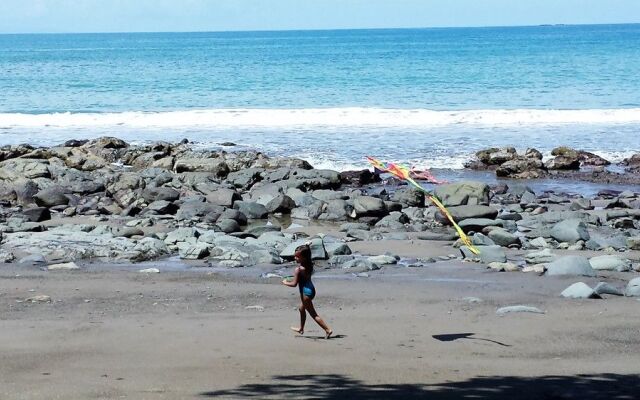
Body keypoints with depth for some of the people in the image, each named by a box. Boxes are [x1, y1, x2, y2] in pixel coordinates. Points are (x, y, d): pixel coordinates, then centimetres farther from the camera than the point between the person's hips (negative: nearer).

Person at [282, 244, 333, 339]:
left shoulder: (298, 269, -22)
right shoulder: (309, 266, 1)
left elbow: (294, 284, -19)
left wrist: (285, 282, -3)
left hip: (306, 291, -9)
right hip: (310, 288, 9)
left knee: (313, 313, -2)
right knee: (301, 308, 27)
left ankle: (328, 330, -5)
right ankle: (301, 328, 43)